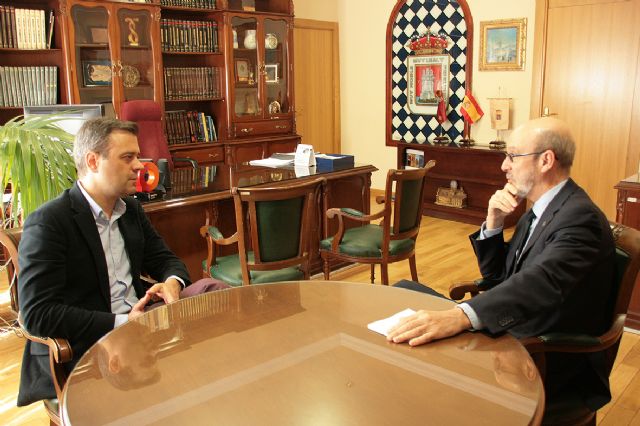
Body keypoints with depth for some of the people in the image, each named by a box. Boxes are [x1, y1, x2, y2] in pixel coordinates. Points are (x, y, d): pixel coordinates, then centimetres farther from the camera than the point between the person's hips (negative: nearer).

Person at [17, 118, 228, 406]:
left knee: (210, 288, -9)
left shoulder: (131, 209, 11)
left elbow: (164, 260, 18)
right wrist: (122, 323, -22)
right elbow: (37, 314, -17)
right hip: (86, 348, -7)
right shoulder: (47, 223, -12)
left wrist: (172, 283, -8)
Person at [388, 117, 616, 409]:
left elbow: (542, 282, -37)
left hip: (550, 361, -9)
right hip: (513, 333, 9)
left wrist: (457, 317, -50)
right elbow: (496, 277, 13)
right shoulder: (540, 210, 10)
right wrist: (493, 223, -4)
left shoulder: (580, 217, -19)